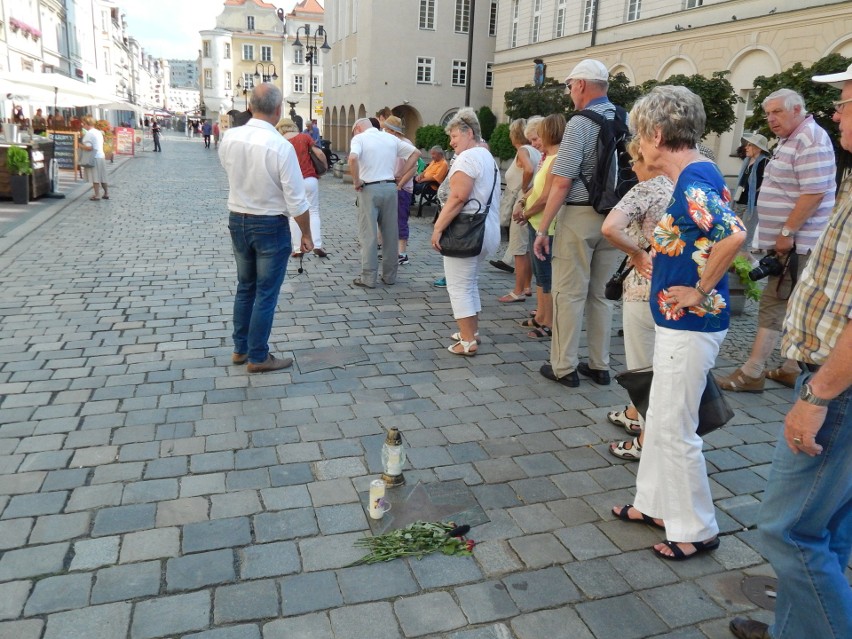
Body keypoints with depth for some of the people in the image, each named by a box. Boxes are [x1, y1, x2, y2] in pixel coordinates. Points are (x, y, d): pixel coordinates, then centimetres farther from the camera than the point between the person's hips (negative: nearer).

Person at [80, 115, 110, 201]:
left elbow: (89, 147, -21)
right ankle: (106, 194, 18)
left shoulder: (88, 134, -13)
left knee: (95, 178, -4)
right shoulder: (98, 132, 12)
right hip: (102, 156, 8)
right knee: (102, 177, 14)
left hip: (94, 158, -8)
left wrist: (80, 145, -5)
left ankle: (97, 195, -3)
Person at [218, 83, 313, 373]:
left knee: (245, 286, 20)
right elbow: (296, 201, -18)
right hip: (270, 226, -5)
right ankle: (258, 357, 17)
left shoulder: (229, 138, -6)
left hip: (237, 220, 6)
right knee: (266, 293, 6)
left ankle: (240, 348, 31)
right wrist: (306, 234, -5)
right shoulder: (282, 146, -21)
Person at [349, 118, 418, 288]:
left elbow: (353, 158, -22)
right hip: (390, 187, 4)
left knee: (368, 234, 0)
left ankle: (368, 278, 1)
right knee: (391, 233, 10)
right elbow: (414, 153, 14)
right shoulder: (391, 138, 13)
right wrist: (401, 177, 12)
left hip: (369, 189, -4)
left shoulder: (359, 138, -2)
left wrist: (356, 181, -10)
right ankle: (390, 275, 18)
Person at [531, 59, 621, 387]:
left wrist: (542, 228, -12)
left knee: (570, 294, 2)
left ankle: (564, 367, 9)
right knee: (601, 294, 14)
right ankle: (599, 365, 21)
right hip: (613, 217, 6)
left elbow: (562, 184, -17)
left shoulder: (580, 124, -13)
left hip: (579, 216, -6)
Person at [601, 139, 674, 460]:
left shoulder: (646, 189, -14)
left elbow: (609, 228, -30)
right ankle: (635, 414, 41)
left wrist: (636, 252, -14)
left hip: (646, 286, -8)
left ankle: (647, 440, 16)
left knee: (643, 364, 5)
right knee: (650, 357, 24)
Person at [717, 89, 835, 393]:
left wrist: (786, 232, -22)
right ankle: (795, 368, 21)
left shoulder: (810, 141, -15)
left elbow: (814, 193, -23)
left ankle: (752, 372, -5)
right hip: (789, 240, 10)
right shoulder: (790, 140, 17)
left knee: (774, 303, -8)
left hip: (796, 242, -10)